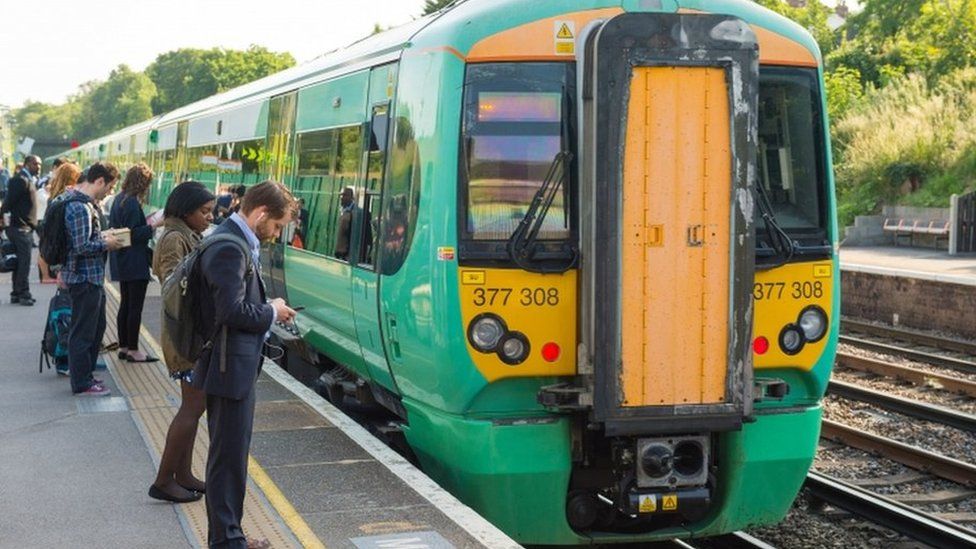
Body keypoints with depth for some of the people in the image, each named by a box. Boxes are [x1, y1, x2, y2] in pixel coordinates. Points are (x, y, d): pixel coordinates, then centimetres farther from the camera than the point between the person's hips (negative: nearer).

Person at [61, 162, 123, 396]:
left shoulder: (78, 200, 11)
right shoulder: (81, 208, -22)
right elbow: (82, 247, -26)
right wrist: (106, 244, -12)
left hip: (92, 278, 10)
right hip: (85, 278, -10)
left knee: (97, 327, 20)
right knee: (83, 332, 1)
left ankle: (84, 374, 31)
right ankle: (82, 384, 10)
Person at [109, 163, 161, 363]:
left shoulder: (119, 199, 10)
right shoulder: (133, 203, -19)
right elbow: (134, 234, -21)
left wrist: (145, 223, 20)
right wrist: (153, 226, -19)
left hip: (121, 262, 10)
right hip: (134, 262, -10)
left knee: (125, 304, 16)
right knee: (135, 307, -3)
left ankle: (123, 347, 22)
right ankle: (133, 350, 1)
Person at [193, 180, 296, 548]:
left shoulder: (238, 241, 11)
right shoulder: (230, 248, -20)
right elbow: (233, 311, -26)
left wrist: (268, 310, 4)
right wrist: (271, 312, -11)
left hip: (238, 366, 11)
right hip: (230, 369, -11)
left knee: (230, 455, 17)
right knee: (229, 458, -2)